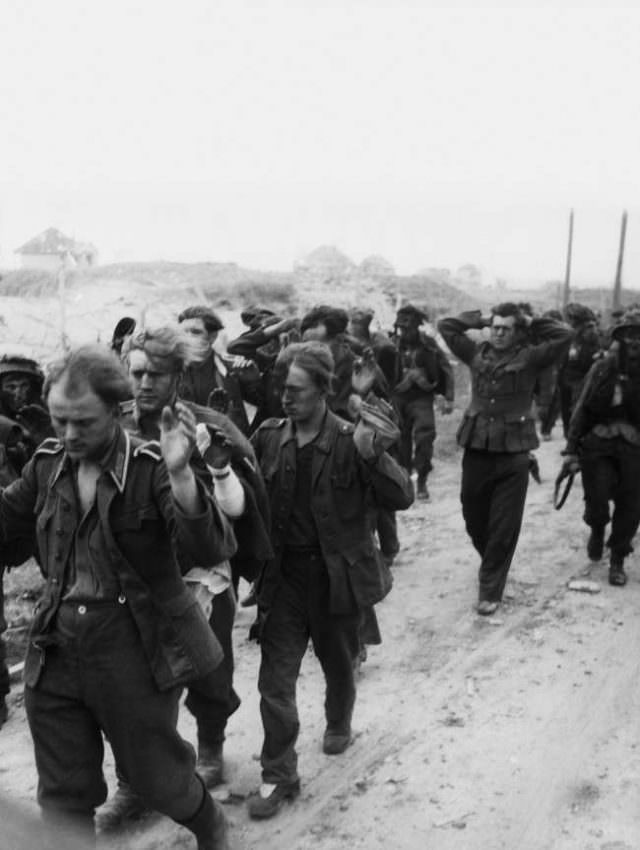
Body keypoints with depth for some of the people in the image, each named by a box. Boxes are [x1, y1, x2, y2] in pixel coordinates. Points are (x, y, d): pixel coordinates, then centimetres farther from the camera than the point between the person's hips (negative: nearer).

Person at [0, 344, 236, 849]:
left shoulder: (150, 468, -17)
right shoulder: (47, 464, -1)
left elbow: (214, 551, -27)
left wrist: (179, 474, -42)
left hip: (136, 651, -4)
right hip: (56, 652, 4)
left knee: (156, 777, 17)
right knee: (63, 797, 16)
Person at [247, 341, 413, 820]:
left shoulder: (351, 440, -13)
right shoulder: (268, 436, -4)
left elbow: (403, 497, -16)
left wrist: (373, 456, -32)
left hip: (337, 576, -1)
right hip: (283, 577, 2)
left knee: (338, 666, 21)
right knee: (275, 681, 2)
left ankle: (339, 723, 52)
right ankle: (279, 776, 19)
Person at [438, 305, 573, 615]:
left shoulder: (528, 357, -1)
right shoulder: (477, 352, 7)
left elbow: (565, 336, -10)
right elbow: (445, 326, 11)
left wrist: (531, 322, 0)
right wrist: (480, 319, 8)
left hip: (513, 454, -3)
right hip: (476, 449, 3)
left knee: (504, 528, 2)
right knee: (474, 520, 15)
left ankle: (490, 589, 14)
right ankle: (492, 563, 42)